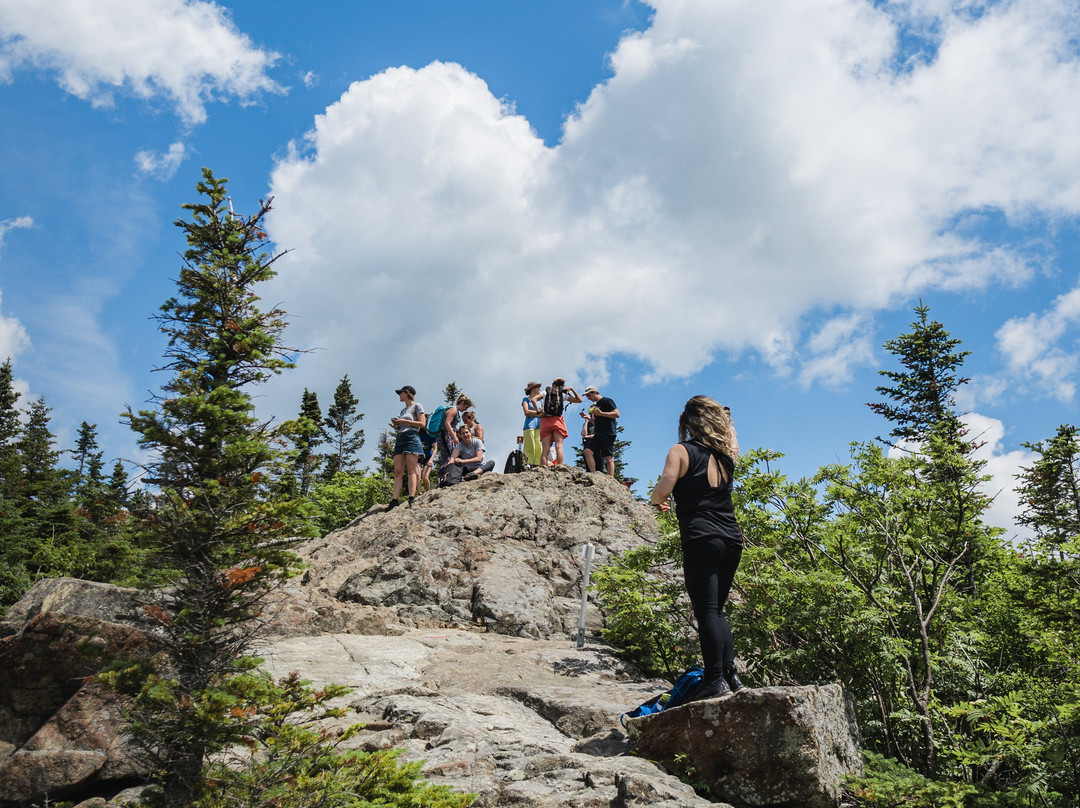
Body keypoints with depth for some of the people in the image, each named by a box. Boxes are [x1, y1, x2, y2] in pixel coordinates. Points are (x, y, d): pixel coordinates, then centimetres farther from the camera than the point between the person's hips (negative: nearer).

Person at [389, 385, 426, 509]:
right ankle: (395, 500, -10)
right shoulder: (403, 410, 27)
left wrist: (404, 421, -8)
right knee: (397, 471, -4)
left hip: (412, 437, -7)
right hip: (400, 439, 7)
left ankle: (411, 499, -17)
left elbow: (422, 424, -7)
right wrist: (396, 424, 8)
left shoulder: (416, 406, 5)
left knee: (411, 470, -13)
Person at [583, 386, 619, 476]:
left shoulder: (606, 401, -1)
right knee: (588, 451, -9)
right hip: (598, 435, 8)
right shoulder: (595, 405, 24)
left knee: (608, 457, -11)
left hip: (608, 434, -8)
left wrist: (601, 413, -15)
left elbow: (617, 414, -12)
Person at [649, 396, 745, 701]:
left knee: (706, 610, -6)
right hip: (732, 540, 6)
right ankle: (730, 673, 9)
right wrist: (729, 424, 58)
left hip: (702, 540, -6)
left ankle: (716, 679, -11)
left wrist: (656, 502, 10)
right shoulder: (726, 454, 15)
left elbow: (663, 490, -12)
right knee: (717, 609, 15)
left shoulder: (681, 451, -1)